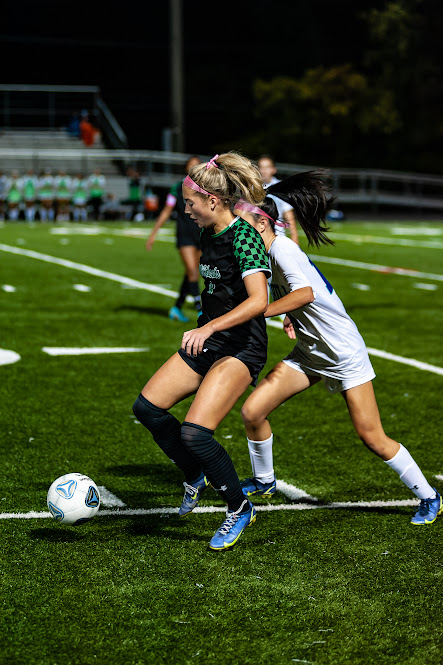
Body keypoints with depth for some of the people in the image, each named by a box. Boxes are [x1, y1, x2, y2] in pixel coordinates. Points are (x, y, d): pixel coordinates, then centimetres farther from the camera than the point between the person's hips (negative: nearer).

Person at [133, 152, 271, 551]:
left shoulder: (244, 235, -19)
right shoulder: (209, 234, 7)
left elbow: (258, 301, -28)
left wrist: (208, 327, -35)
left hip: (241, 348, -9)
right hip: (206, 341, 9)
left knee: (195, 432, -20)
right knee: (147, 406, 5)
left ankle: (239, 509, 1)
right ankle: (196, 476, 25)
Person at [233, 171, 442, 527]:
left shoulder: (282, 248, -23)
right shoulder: (263, 254, 3)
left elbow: (305, 293, -39)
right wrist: (289, 316, 2)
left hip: (345, 352, -8)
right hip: (310, 351, 8)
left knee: (372, 437, -4)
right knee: (252, 411, -3)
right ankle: (263, 481, 20)